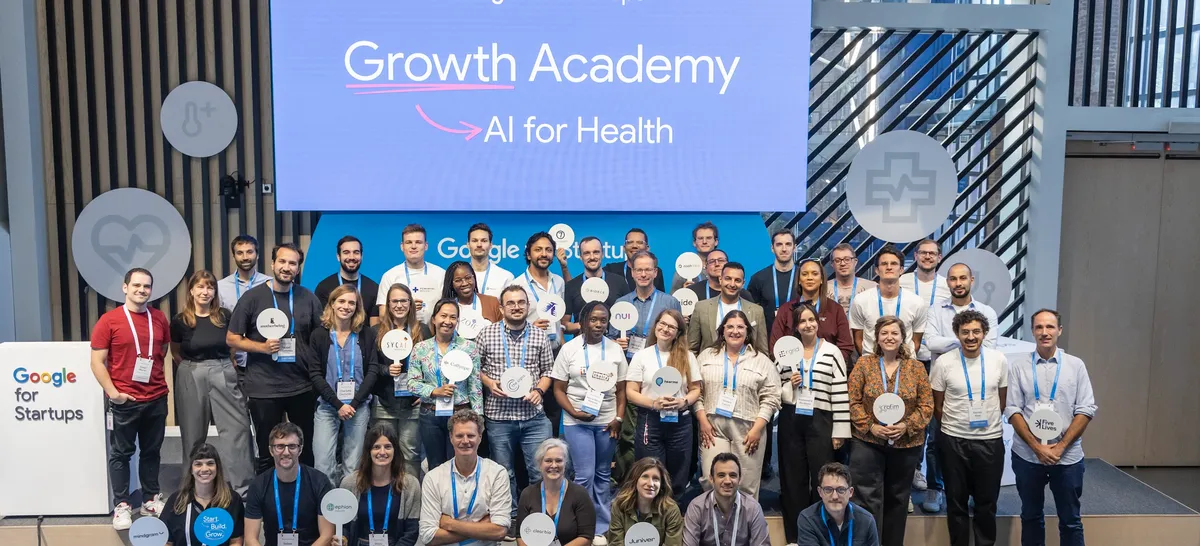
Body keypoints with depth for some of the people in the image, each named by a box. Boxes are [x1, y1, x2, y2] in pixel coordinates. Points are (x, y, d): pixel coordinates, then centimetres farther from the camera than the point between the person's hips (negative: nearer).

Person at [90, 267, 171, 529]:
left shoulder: (160, 319, 6)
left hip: (156, 398, 4)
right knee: (121, 453, 4)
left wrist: (163, 381, 10)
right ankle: (121, 506, 12)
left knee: (152, 451, 12)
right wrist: (112, 392, -13)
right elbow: (97, 361, -7)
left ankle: (151, 500, 22)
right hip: (124, 400, -4)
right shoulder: (109, 320, -6)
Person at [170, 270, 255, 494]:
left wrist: (227, 366, 2)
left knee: (237, 428, -5)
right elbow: (175, 352, 13)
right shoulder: (180, 321, -1)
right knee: (194, 434, 11)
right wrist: (194, 367, 4)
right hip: (192, 379, 0)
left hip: (224, 375, 0)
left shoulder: (224, 316, 0)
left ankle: (244, 485, 1)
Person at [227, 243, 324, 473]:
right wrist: (263, 347, -17)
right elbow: (232, 338, -1)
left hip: (303, 387, 2)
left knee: (305, 451, 13)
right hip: (264, 389, -2)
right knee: (267, 453, 10)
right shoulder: (253, 297, -3)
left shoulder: (308, 299, 3)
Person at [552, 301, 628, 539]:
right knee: (584, 476, -6)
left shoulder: (615, 349, 5)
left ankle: (603, 525, 22)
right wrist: (575, 412, -15)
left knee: (603, 475, 11)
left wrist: (619, 418, -4)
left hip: (607, 421, 3)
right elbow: (559, 389, -2)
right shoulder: (569, 349, -2)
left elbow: (621, 389, 7)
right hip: (577, 422, -2)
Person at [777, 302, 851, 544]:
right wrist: (789, 385, -11)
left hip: (820, 421, -2)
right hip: (791, 420, 2)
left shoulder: (832, 352, -1)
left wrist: (840, 431, -6)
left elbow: (841, 393, -3)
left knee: (822, 478, 1)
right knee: (793, 478, 7)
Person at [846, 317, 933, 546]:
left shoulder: (916, 367, 3)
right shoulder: (864, 364, -1)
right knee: (868, 498, -4)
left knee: (898, 499, 14)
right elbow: (853, 401, -3)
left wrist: (906, 426, -14)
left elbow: (927, 405, 0)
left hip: (906, 444, 2)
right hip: (868, 443, -2)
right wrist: (870, 426, -15)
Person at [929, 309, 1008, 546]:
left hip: (990, 440, 1)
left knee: (987, 502, 12)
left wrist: (988, 422, 13)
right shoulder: (943, 363, -8)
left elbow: (1003, 400, 10)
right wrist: (953, 427, 8)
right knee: (956, 501, 11)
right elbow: (937, 405, 2)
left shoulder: (999, 360, -3)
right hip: (953, 441, -1)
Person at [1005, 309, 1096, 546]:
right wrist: (1037, 447, -11)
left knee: (1070, 520, 8)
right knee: (1031, 517, 13)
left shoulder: (1076, 365, 1)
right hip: (1027, 455, 0)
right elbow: (1012, 411, -2)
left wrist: (1060, 446, -10)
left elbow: (1086, 410, -2)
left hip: (1068, 456, 0)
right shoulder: (1018, 367, 0)